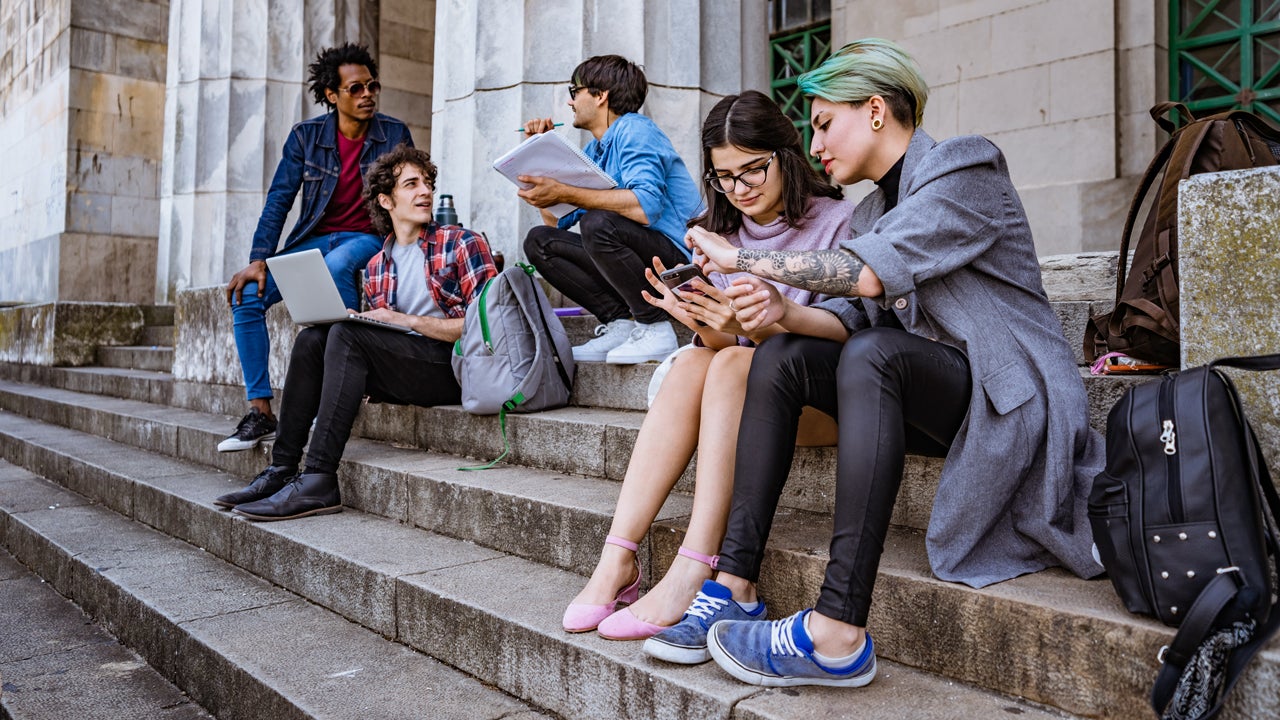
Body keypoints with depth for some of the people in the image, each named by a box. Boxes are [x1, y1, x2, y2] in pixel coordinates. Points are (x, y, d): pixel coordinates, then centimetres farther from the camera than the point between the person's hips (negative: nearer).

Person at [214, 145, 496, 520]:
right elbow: (379, 338, 18)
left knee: (347, 333, -24)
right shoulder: (377, 267, 17)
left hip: (454, 367, -6)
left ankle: (318, 480, -28)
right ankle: (282, 470, -13)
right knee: (311, 339, -11)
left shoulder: (461, 243, 1)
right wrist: (351, 319, -5)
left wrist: (408, 321, -14)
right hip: (402, 371, 6)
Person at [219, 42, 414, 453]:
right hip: (313, 239, 3)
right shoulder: (306, 136, 2)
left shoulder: (394, 135, -1)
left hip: (367, 239, -3)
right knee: (247, 295, -17)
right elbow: (279, 199, -1)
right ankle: (260, 412, -13)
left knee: (335, 266, -39)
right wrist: (258, 260, -12)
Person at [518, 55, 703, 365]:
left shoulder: (635, 130, -10)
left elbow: (646, 206, -30)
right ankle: (620, 321, -6)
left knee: (597, 223, -33)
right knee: (538, 240, 3)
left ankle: (655, 329, -17)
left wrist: (564, 193, -28)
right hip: (638, 259, 9)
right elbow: (556, 223, 13)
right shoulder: (594, 150, 16)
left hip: (679, 256, -9)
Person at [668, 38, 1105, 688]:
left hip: (1008, 395, -7)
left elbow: (870, 272, -25)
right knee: (780, 359, -11)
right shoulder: (872, 210, 15)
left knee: (872, 356, -35)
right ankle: (736, 584, -18)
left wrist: (742, 257, -18)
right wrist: (784, 311, -18)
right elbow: (854, 317, 3)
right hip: (932, 396, 8)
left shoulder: (964, 170, -9)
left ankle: (838, 633, -38)